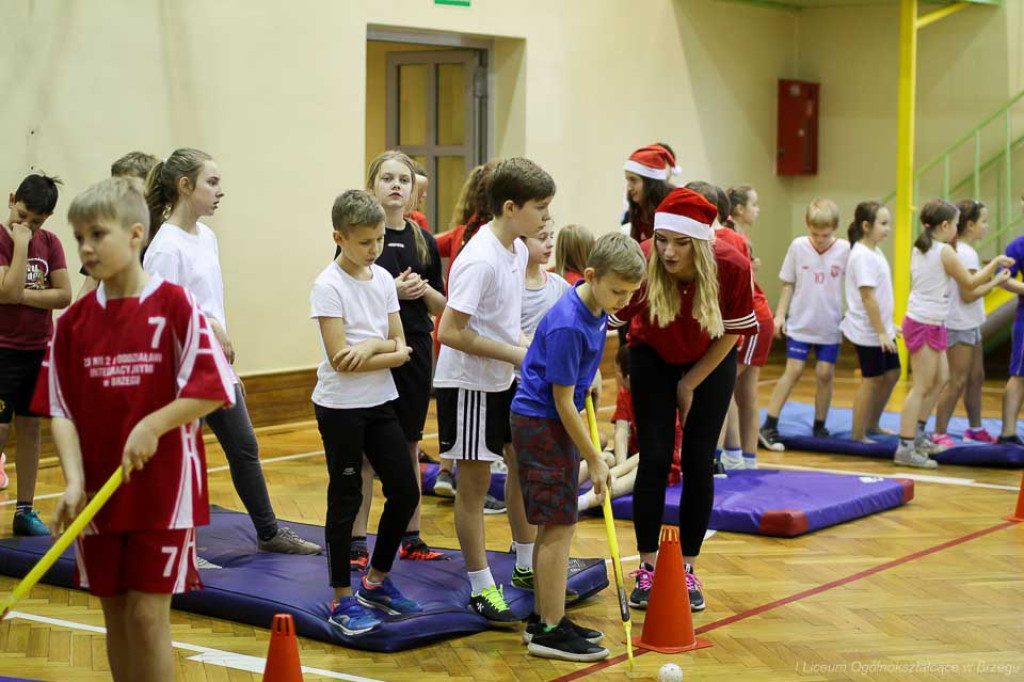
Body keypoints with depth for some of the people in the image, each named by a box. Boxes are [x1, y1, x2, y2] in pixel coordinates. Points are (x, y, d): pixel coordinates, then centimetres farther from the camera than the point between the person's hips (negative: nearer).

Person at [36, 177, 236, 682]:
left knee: (147, 614, -4)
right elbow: (61, 409, 2)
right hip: (98, 492, 4)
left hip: (163, 488, -4)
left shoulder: (175, 306, -8)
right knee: (115, 615, 12)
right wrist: (74, 481, -10)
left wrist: (152, 425, -20)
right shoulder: (73, 321, 3)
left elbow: (213, 389, -11)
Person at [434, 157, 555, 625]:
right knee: (474, 484, 0)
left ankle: (527, 565, 33)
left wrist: (526, 348, 0)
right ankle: (481, 588, 10)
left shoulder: (518, 249, 3)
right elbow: (449, 332, -26)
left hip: (505, 381, 9)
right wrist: (515, 354, -22)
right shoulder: (480, 261, -24)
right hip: (468, 384, -9)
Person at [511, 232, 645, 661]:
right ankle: (550, 630, -2)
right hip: (540, 421, -10)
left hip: (557, 421, 10)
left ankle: (543, 618, 23)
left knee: (555, 525, 14)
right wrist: (595, 460, -17)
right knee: (559, 526, -7)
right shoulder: (568, 326, -27)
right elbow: (562, 402, -22)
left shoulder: (596, 307, 0)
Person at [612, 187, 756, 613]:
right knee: (654, 459, -6)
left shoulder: (732, 267, -29)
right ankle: (647, 570, 5)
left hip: (710, 363, 1)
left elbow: (732, 332, -14)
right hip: (654, 359, 0)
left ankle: (687, 570, 11)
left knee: (699, 463, -1)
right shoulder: (641, 264, -32)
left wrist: (690, 384, -9)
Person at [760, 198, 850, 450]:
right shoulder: (798, 246, -5)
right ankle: (769, 427, -1)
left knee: (825, 374, 3)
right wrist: (780, 315, 0)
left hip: (830, 326, 0)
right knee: (793, 371, -3)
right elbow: (788, 284, 3)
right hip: (800, 324, 0)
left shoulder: (845, 250, -8)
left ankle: (819, 426, 18)